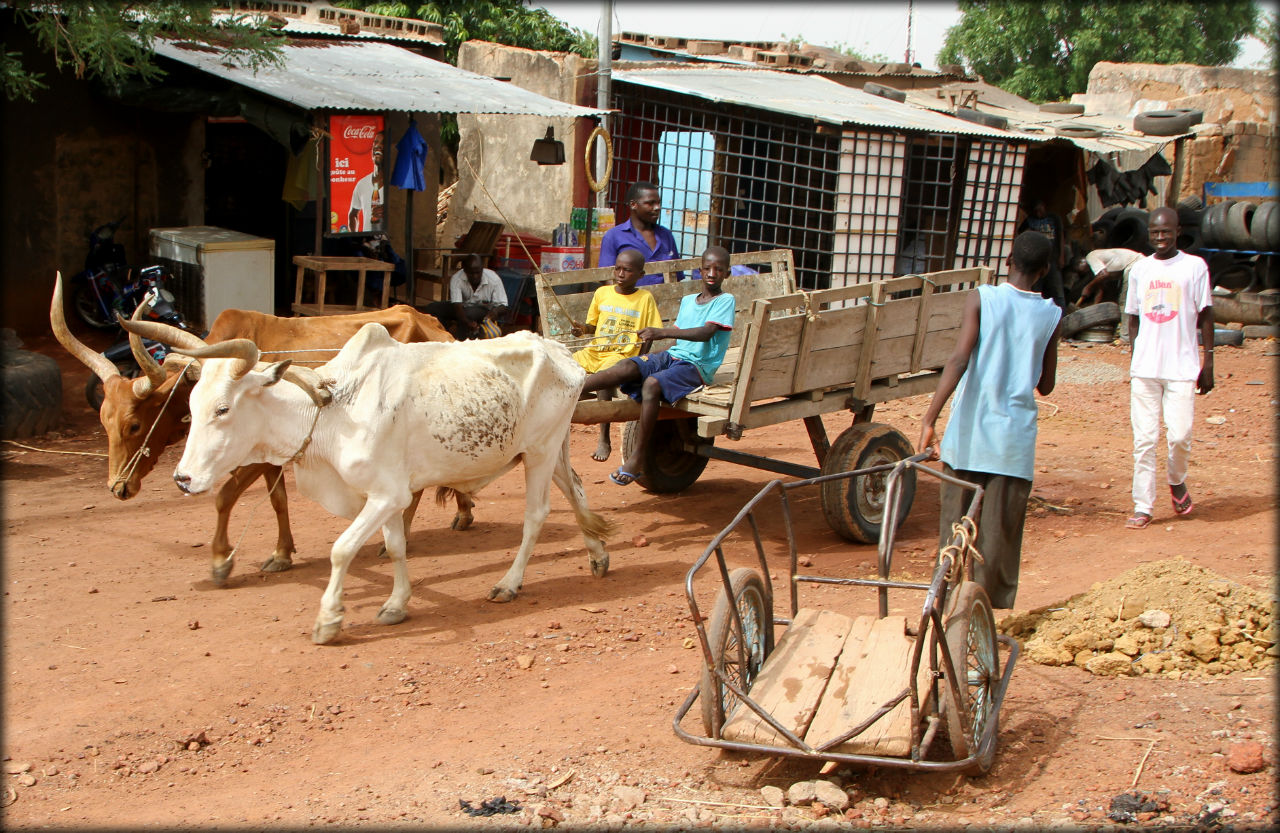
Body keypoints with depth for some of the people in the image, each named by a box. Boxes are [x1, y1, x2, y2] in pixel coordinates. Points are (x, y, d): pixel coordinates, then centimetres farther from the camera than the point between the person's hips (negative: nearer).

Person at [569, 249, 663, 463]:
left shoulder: (645, 298, 2)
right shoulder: (602, 293, 12)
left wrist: (640, 361, -11)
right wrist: (582, 329, -3)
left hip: (624, 354, -5)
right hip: (595, 351, 5)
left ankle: (604, 440, -29)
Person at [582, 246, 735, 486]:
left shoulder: (725, 301, -1)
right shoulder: (687, 300, 21)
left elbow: (706, 332, -18)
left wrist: (663, 332, -28)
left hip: (698, 365, -6)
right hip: (672, 356, 6)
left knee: (652, 383, -33)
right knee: (627, 367, -23)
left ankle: (637, 458, -30)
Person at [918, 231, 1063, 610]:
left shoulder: (982, 299, -3)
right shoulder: (1050, 315, 4)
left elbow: (960, 359, -16)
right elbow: (1046, 385, 11)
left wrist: (930, 419, -20)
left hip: (968, 436, -1)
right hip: (1015, 441, 1)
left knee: (955, 529, 10)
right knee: (1000, 539, 6)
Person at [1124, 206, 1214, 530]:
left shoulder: (1194, 266, 1)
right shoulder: (1140, 269, 10)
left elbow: (1205, 316, 3)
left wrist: (1208, 362, -1)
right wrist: (1136, 359, 12)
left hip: (1182, 367, -2)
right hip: (1144, 369, 3)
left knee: (1179, 434, -8)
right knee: (1144, 439, 0)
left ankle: (1177, 481, 23)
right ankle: (1142, 507, 6)